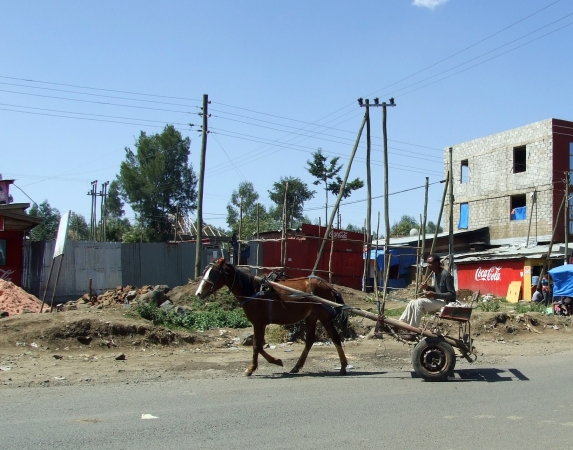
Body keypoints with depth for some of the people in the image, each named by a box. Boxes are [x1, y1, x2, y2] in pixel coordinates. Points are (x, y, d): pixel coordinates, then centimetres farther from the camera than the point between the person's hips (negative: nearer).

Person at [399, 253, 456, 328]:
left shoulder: (446, 275, -20)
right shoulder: (435, 274, 9)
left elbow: (452, 294, -21)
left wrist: (434, 294, -26)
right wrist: (428, 287, 2)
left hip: (446, 303, -9)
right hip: (438, 301, 9)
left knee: (419, 302, -26)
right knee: (412, 303, -2)